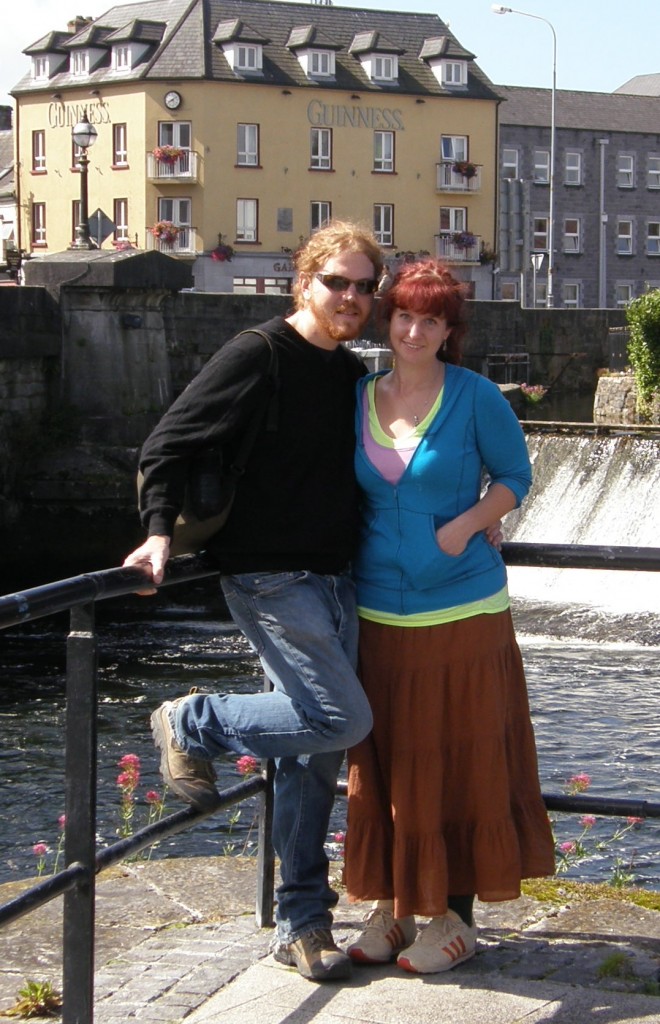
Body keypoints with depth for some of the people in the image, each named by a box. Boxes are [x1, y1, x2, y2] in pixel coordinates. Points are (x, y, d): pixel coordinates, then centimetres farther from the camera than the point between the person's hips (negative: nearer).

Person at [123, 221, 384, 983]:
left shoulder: (354, 375, 12)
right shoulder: (256, 357, -10)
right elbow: (165, 446, -11)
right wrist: (159, 533, -24)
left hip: (334, 581, 7)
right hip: (268, 578, -7)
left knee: (317, 752, 8)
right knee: (342, 718, -17)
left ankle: (302, 922, 16)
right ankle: (191, 727, 5)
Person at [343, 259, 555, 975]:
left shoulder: (474, 397, -4)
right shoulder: (357, 399, 7)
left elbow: (514, 475, 3)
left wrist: (467, 523, -12)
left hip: (461, 612, -3)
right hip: (377, 612, 4)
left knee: (460, 761, 2)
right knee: (384, 762, 8)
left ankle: (455, 915, 14)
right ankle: (391, 907, 21)